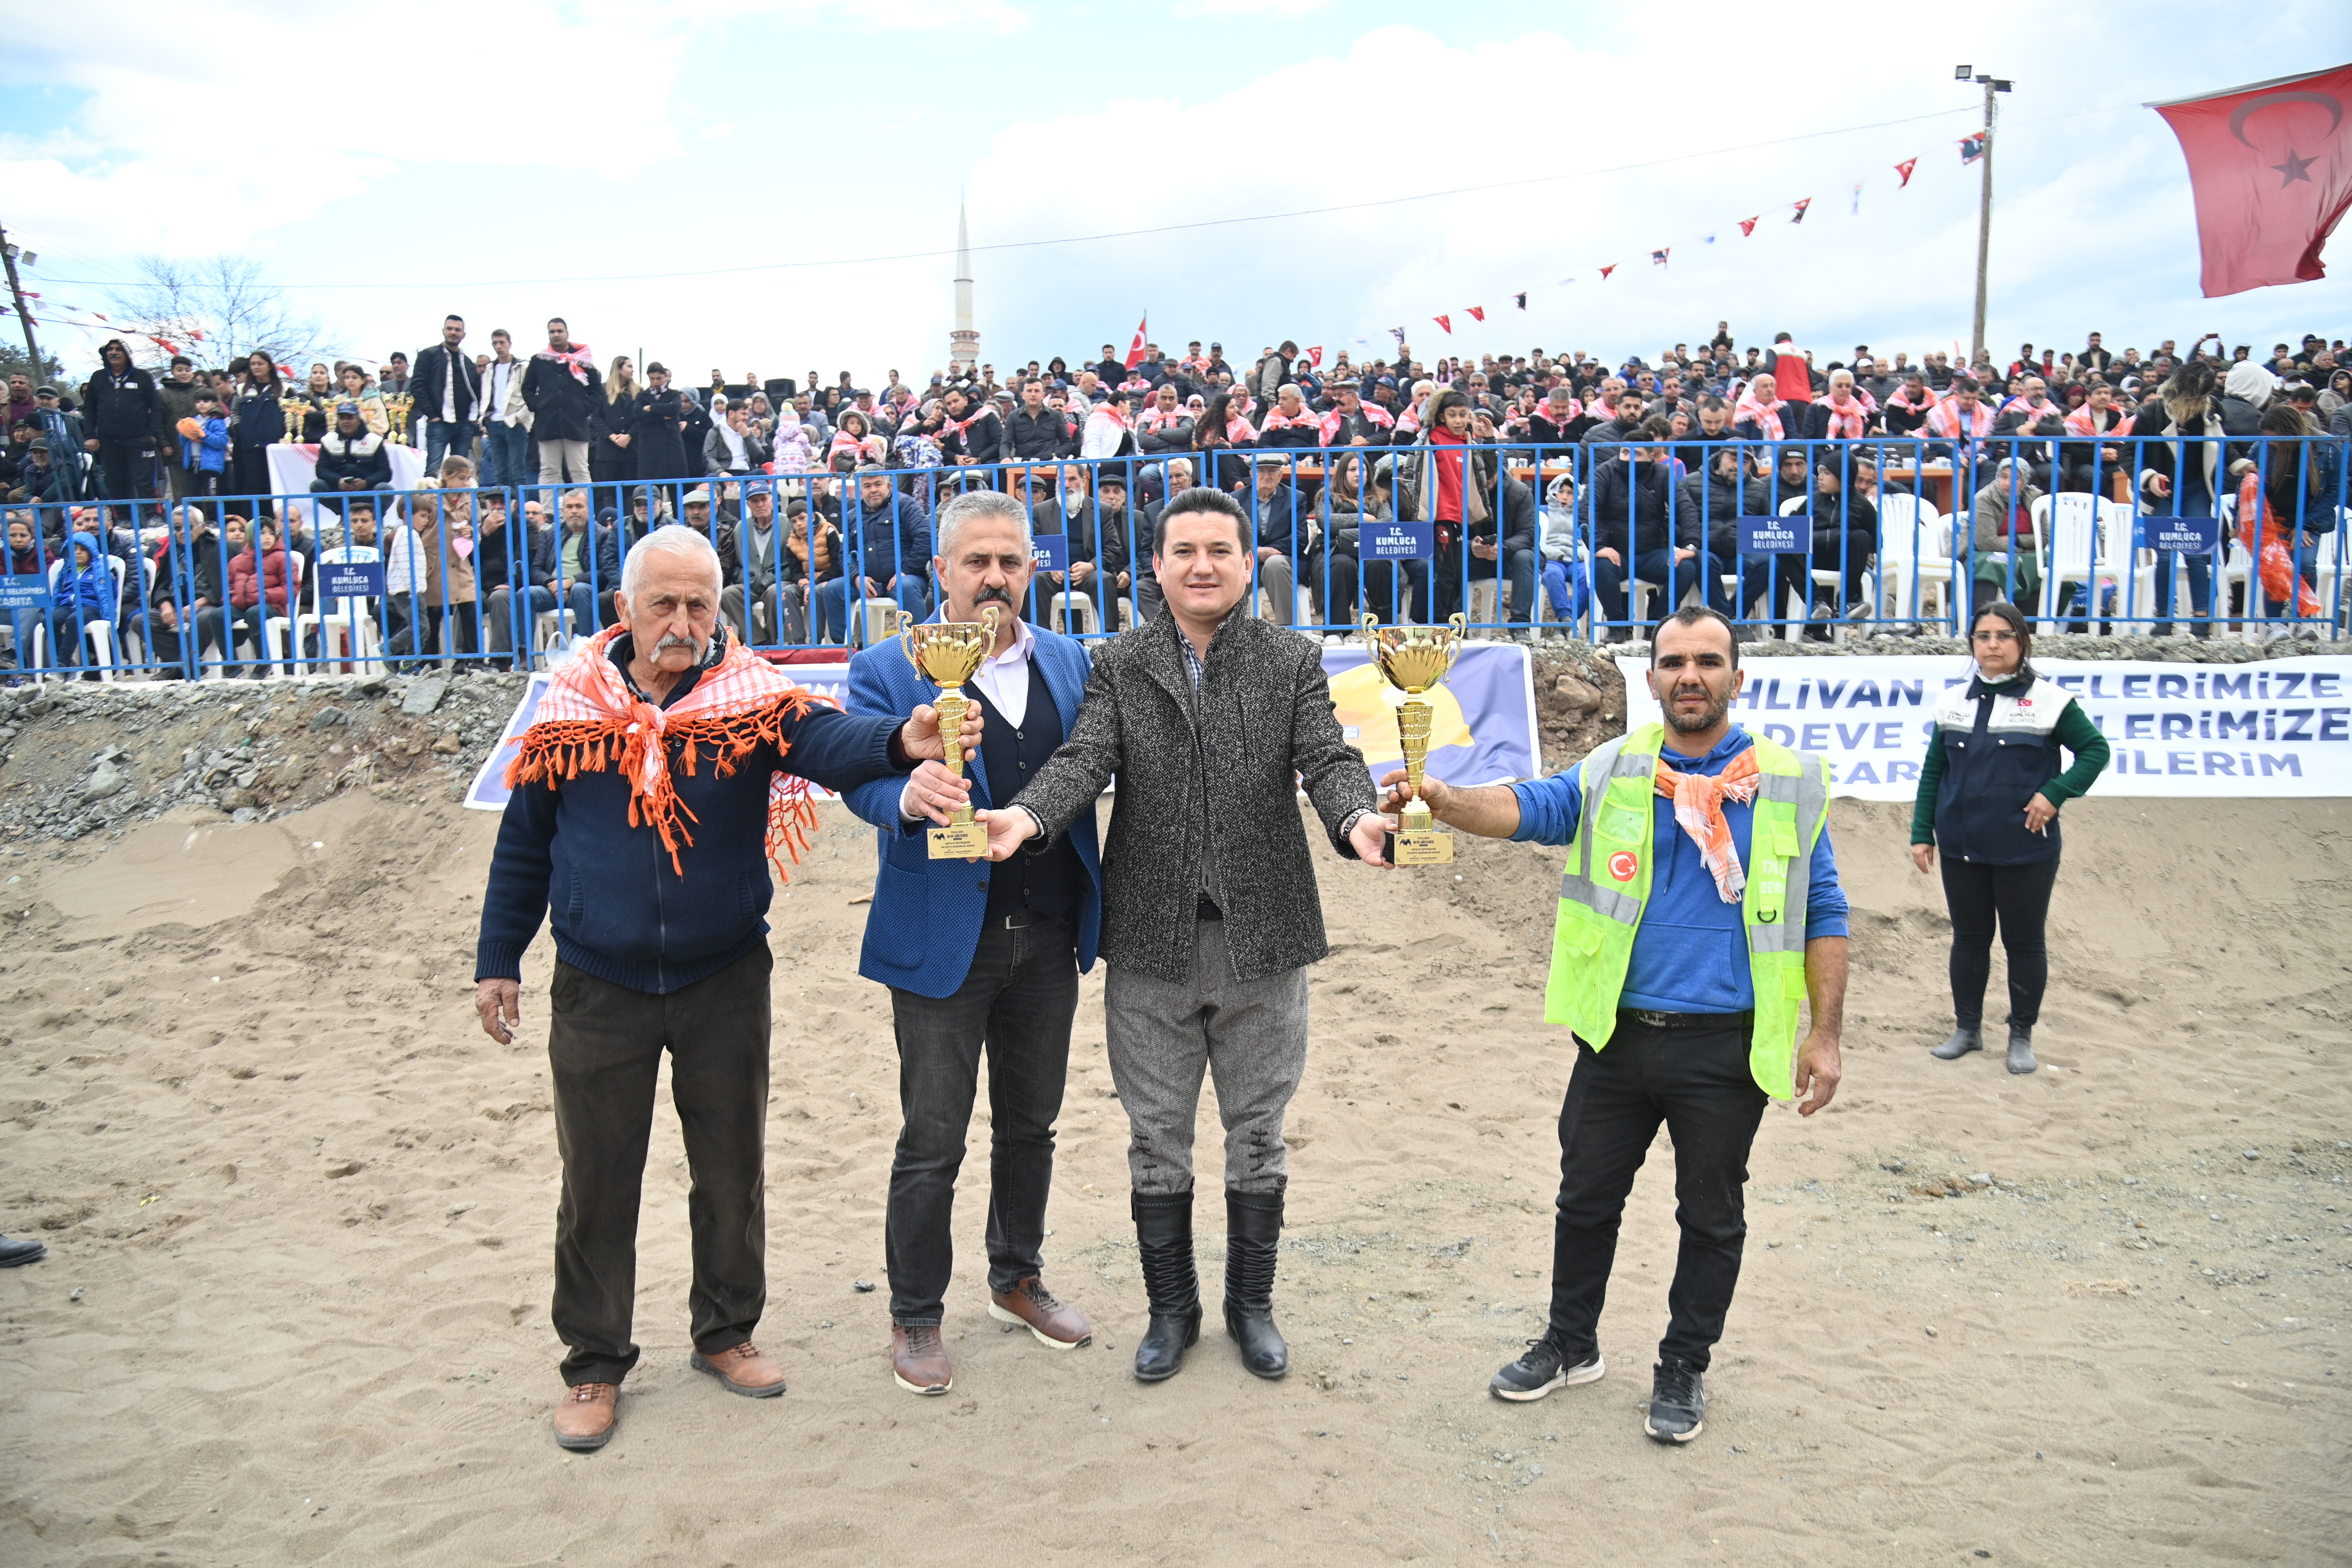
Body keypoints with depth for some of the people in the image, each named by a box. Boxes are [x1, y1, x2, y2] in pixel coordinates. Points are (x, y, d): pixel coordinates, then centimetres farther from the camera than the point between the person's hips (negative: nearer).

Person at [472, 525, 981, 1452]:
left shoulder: (753, 700, -6)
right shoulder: (571, 710, -2)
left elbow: (828, 744, -27)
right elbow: (523, 847, 6)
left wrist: (899, 743, -48)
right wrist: (498, 961, 6)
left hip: (725, 982, 0)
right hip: (598, 988, 0)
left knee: (732, 1167, 13)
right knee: (598, 1181, 9)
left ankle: (726, 1333, 34)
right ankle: (595, 1363, 27)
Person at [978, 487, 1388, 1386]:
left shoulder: (1293, 664, 3)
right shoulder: (1118, 666, 4)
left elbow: (1327, 760, -10)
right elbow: (1085, 759, -10)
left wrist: (1357, 819, -32)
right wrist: (1026, 815, -31)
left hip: (1261, 939, 0)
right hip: (1151, 941, 0)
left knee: (1257, 1133, 13)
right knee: (1156, 1136, 11)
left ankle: (1251, 1303, 31)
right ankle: (1172, 1309, 29)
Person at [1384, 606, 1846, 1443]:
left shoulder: (1791, 784, -1)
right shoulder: (1612, 773, 2)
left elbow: (1823, 914, 1)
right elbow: (1530, 807, -14)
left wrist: (1825, 1035, -2)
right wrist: (1443, 799, -34)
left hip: (1727, 1050, -1)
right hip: (1617, 1036, 2)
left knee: (1711, 1216, 13)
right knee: (1586, 1198, 14)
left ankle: (1683, 1368, 32)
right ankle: (1571, 1344, 35)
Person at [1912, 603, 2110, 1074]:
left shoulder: (2049, 702, -4)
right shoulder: (1953, 702, 6)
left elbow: (2096, 749, 1)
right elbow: (1932, 772, 9)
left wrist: (2056, 793, -12)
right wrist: (1922, 833, 5)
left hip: (2026, 852, -3)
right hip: (1961, 848, 3)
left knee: (2024, 943, 7)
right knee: (1968, 939, 13)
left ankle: (2022, 1036, 21)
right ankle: (1967, 1029, 26)